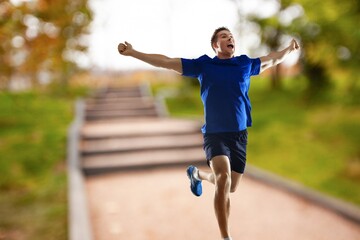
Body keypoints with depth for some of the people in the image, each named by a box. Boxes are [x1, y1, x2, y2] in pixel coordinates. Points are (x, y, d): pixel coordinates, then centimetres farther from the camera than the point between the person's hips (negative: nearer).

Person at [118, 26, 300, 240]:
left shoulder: (246, 64, 7)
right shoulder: (203, 65, 0)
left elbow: (272, 60, 27)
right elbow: (166, 62, 0)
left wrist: (289, 49, 39)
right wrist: (133, 53, -3)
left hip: (240, 135, 4)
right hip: (215, 134, -4)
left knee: (230, 187, 13)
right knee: (224, 178, -26)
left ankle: (197, 174, 45)